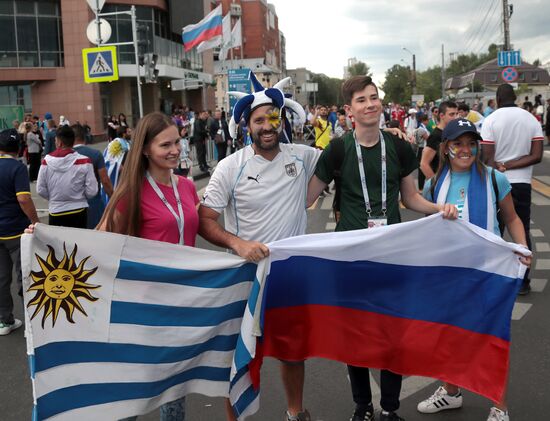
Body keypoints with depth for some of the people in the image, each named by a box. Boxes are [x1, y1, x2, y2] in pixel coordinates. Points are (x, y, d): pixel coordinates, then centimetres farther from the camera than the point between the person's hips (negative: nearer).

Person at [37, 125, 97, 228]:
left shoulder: (47, 160, -7)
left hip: (55, 213, 1)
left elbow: (40, 190, -1)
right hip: (78, 212, -1)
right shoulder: (84, 161, -13)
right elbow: (92, 191, -11)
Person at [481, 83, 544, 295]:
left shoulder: (491, 120, -6)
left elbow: (487, 159, -12)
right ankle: (522, 281, 11)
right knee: (522, 231, 8)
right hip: (522, 182, 2)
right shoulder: (532, 119, 2)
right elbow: (536, 156, -5)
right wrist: (508, 165, -7)